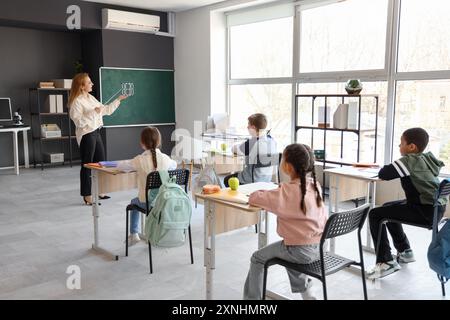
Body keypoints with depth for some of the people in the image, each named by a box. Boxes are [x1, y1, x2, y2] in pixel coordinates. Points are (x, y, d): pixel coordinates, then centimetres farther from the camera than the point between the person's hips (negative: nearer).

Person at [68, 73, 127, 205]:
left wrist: (119, 99, 19)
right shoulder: (77, 101, -13)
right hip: (86, 135, -9)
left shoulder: (91, 98, 12)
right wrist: (93, 112, -23)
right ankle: (87, 196, 9)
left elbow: (106, 110, 19)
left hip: (96, 133, 9)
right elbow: (78, 121, -20)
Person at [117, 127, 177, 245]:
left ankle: (134, 234, 31)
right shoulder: (165, 158, -7)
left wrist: (135, 167, 14)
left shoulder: (140, 160, -15)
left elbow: (120, 166, -3)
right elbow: (174, 165, 15)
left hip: (147, 201, -2)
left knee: (134, 202, 32)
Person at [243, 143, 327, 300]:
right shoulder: (314, 185, 0)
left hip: (301, 251, -7)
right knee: (289, 250, 37)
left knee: (257, 258, 12)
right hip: (319, 248, 7)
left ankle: (251, 297, 24)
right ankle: (306, 292, 41)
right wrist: (274, 193, 6)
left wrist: (264, 193, 4)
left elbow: (254, 198, -16)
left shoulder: (287, 191, -21)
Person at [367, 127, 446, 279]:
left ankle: (386, 262, -8)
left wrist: (388, 167, 6)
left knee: (375, 214, -8)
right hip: (435, 208, 10)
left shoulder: (409, 160, -14)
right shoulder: (427, 159, 13)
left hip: (425, 211, -10)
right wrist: (395, 168, 11)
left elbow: (383, 174, -17)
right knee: (388, 207, 26)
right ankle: (404, 251, 34)